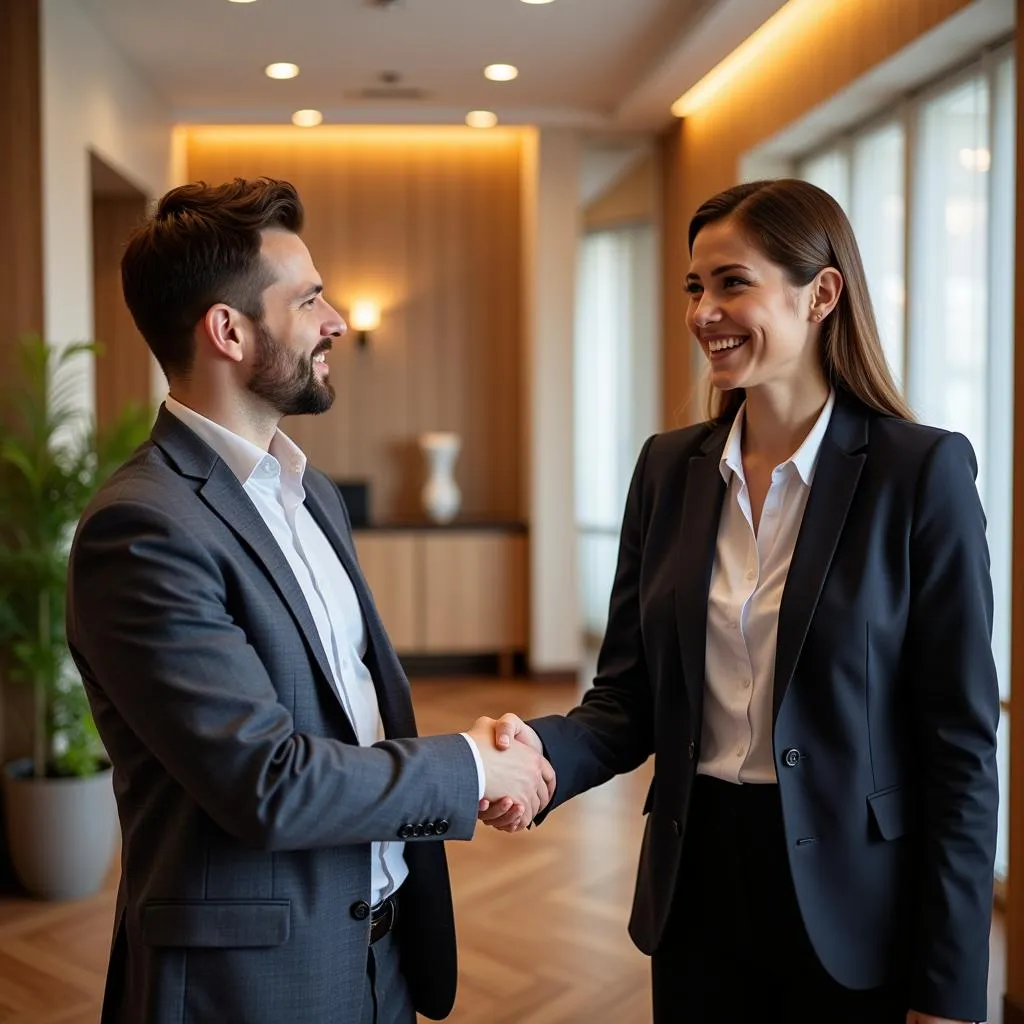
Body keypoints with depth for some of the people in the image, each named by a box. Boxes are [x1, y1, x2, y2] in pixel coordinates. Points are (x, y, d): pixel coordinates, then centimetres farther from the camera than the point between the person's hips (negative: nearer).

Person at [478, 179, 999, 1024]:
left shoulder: (922, 470, -12)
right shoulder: (671, 466, 1)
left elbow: (961, 740, -11)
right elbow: (629, 697, 2)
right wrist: (546, 751, -19)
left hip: (855, 912, -3)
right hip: (699, 889, 4)